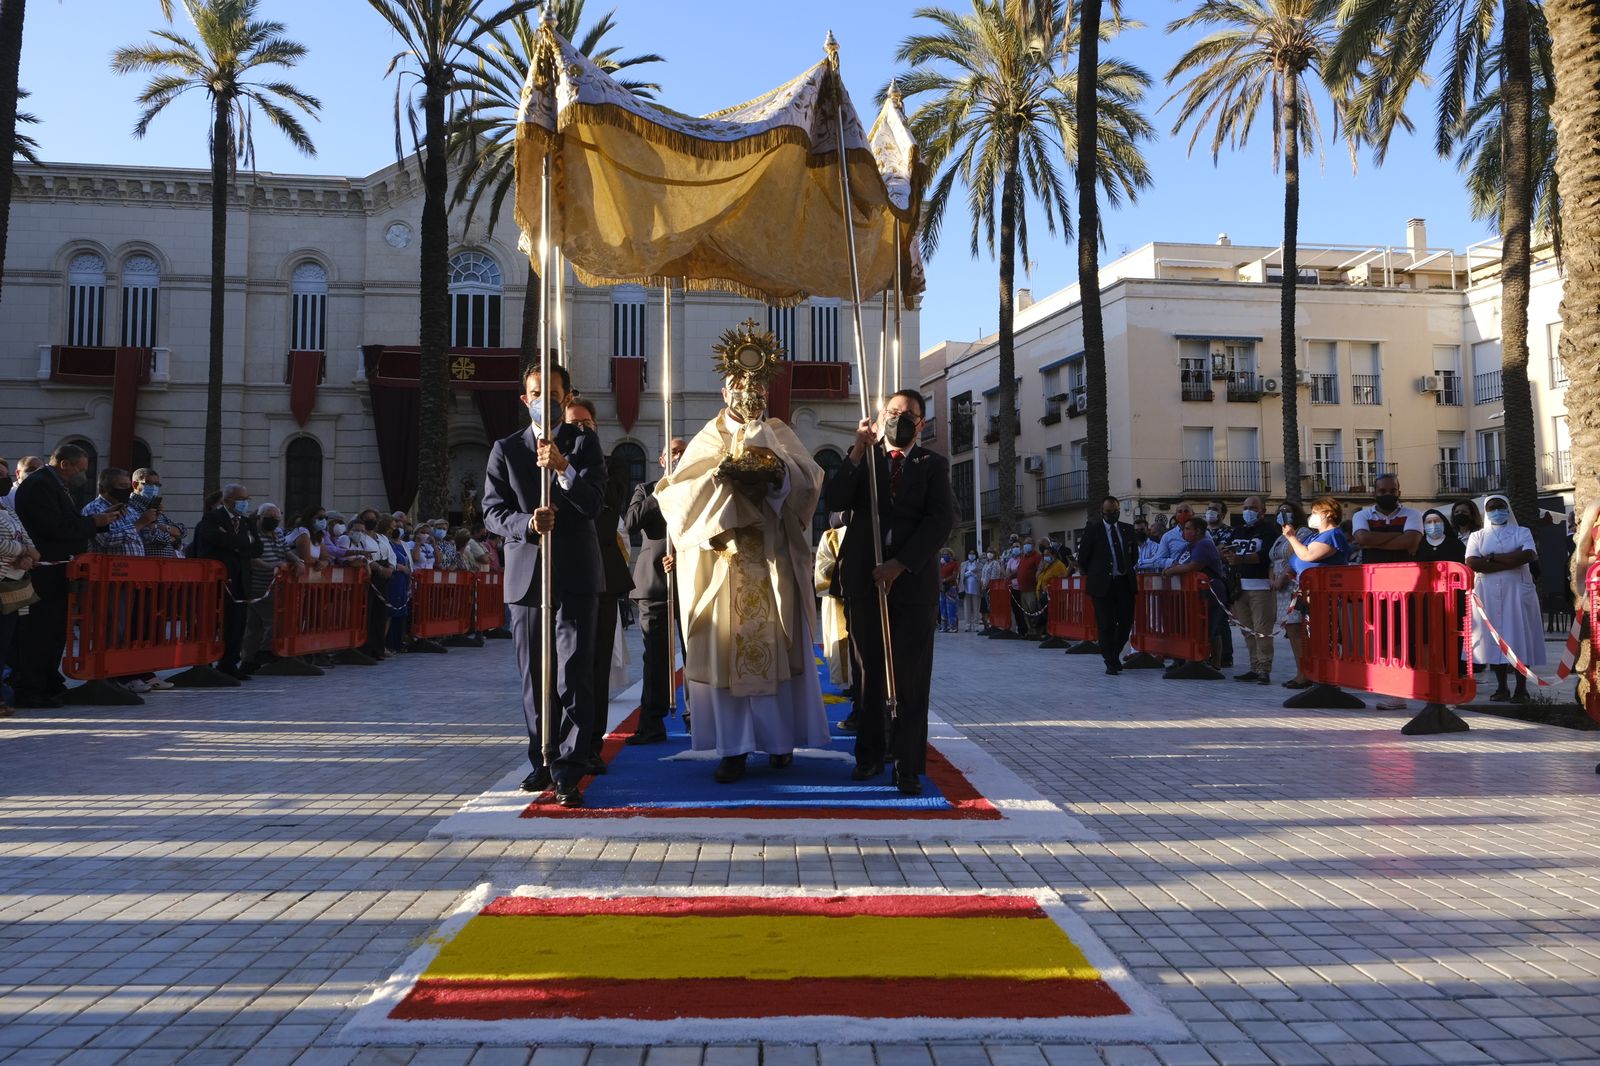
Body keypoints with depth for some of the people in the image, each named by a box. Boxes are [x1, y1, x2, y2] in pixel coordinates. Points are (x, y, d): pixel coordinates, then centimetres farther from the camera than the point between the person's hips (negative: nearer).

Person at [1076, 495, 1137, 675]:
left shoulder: (1127, 529, 10)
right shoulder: (1092, 529, -2)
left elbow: (1133, 554, 23)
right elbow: (1082, 557, 0)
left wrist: (1127, 570, 16)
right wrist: (1093, 575, 6)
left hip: (1124, 582, 4)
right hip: (1103, 584, -4)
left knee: (1126, 622, 4)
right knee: (1106, 625, -1)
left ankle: (1114, 654, 27)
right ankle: (1110, 662, 8)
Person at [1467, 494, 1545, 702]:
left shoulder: (1522, 532, 9)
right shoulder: (1478, 536, 11)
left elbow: (1528, 555, -12)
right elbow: (1472, 563, -7)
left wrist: (1492, 557, -9)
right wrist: (1512, 561, -10)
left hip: (1517, 591, -1)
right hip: (1488, 593, 1)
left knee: (1519, 635, -4)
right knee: (1494, 637, -1)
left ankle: (1521, 688, -1)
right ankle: (1501, 687, 5)